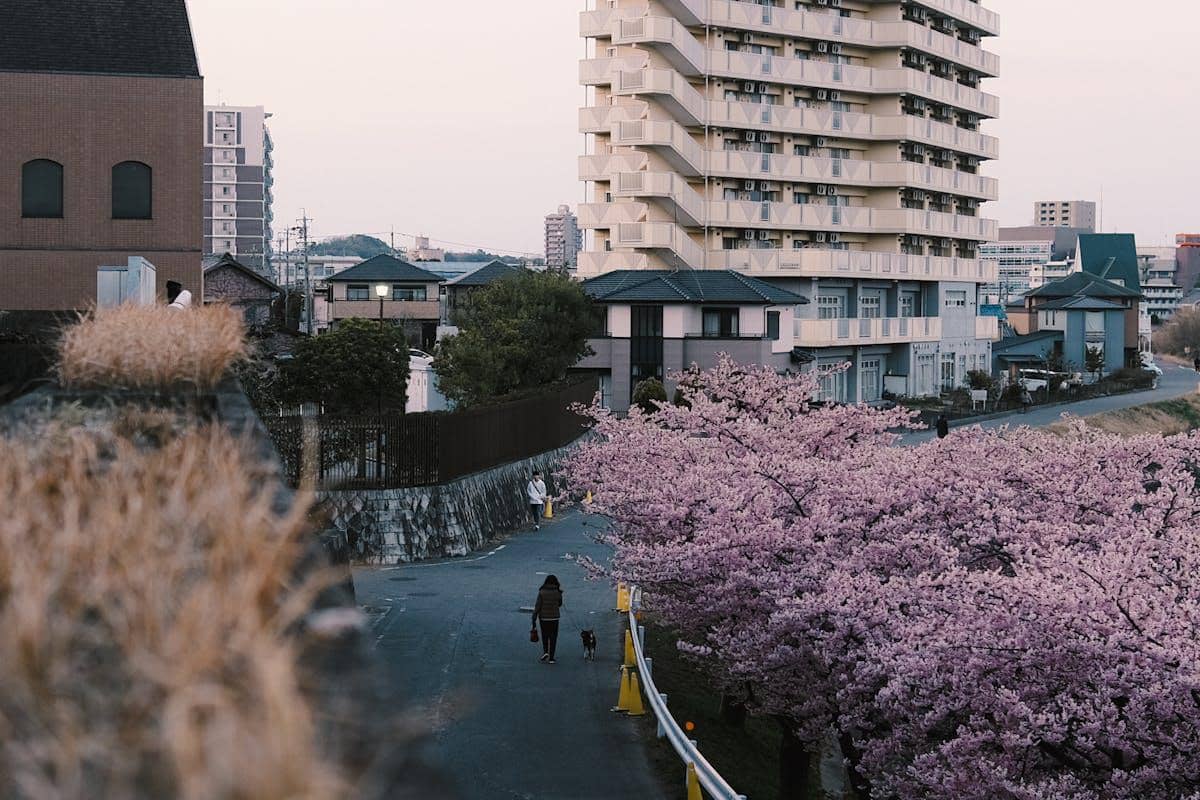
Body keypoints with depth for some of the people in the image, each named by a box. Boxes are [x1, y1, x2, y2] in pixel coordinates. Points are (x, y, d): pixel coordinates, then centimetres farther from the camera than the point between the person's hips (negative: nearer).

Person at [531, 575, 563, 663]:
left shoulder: (542, 592, -10)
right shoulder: (558, 593, -7)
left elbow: (537, 606, -11)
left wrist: (534, 619, -6)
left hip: (543, 617, 0)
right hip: (554, 618, 0)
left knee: (545, 635, 22)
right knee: (553, 637, 7)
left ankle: (545, 651, 5)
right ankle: (551, 658, 5)